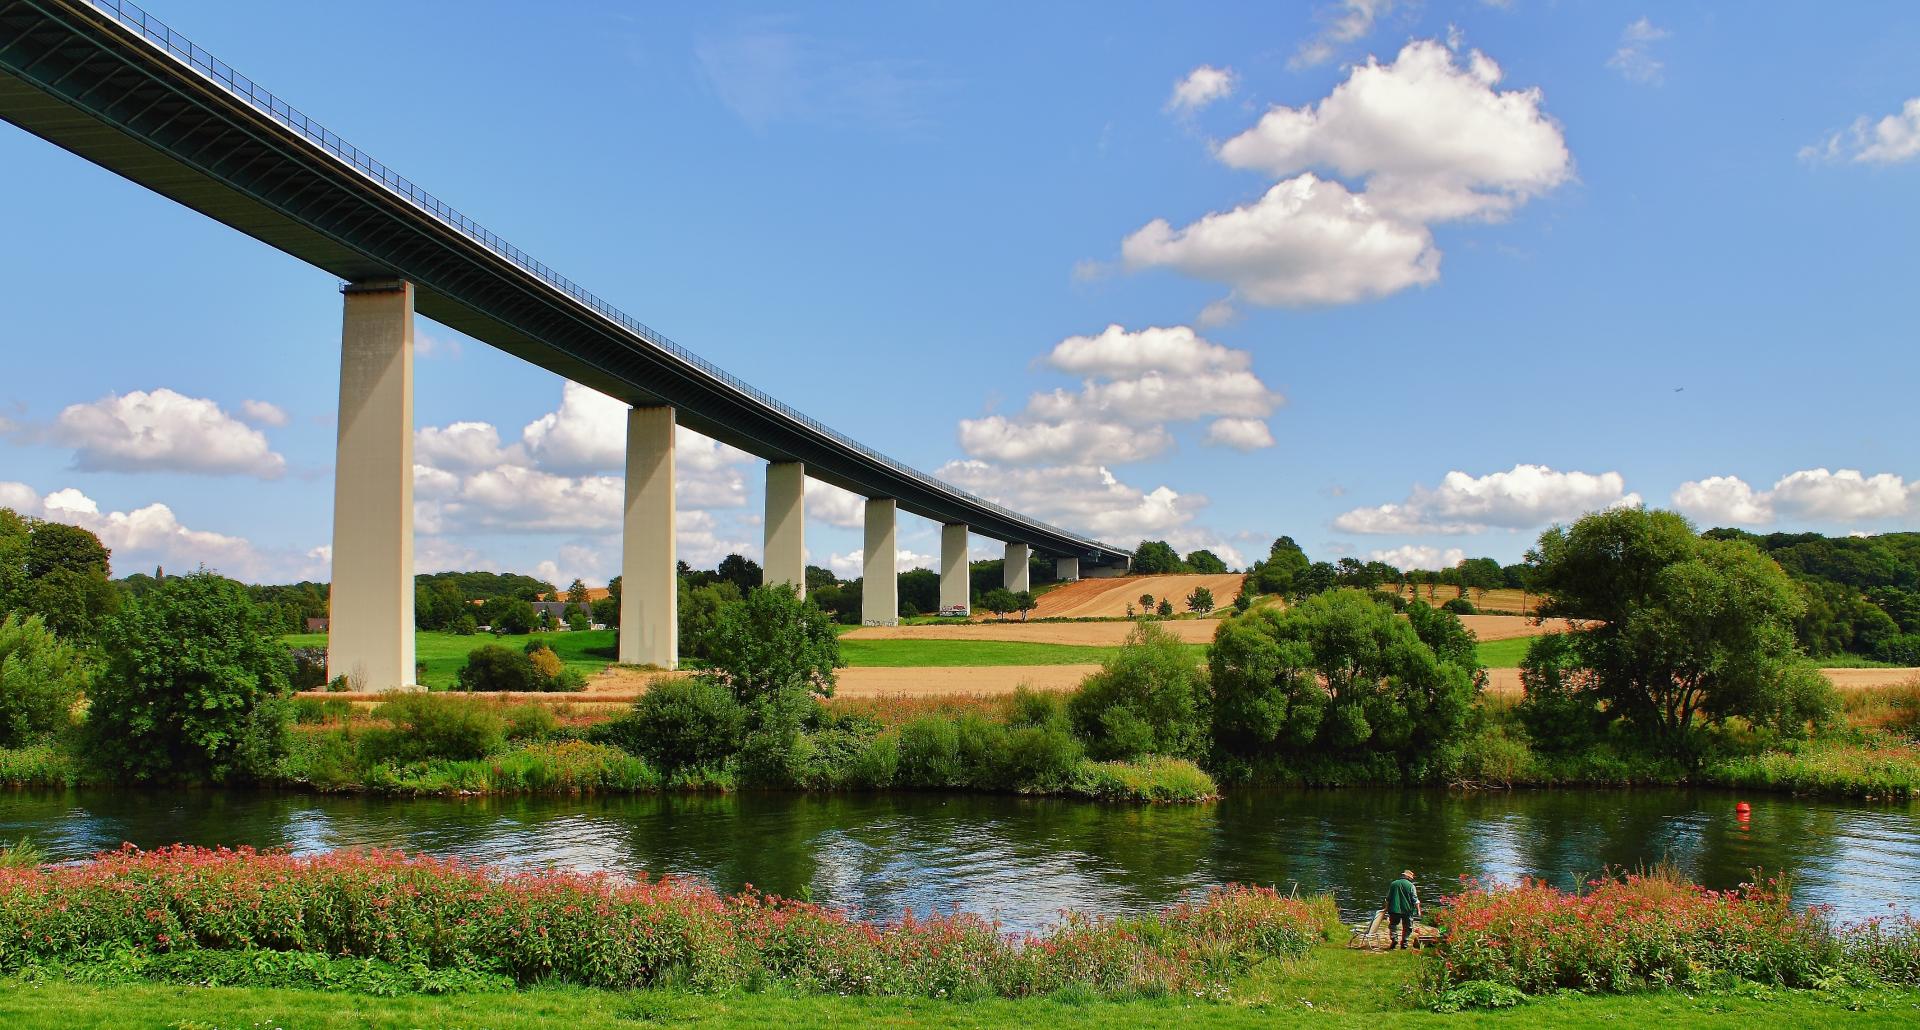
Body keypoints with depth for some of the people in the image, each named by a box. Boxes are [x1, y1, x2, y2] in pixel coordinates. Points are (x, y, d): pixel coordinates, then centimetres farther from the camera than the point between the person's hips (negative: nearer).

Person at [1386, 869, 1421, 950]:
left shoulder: (1393, 884, 6)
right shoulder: (1411, 886, -4)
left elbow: (1388, 898, 11)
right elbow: (1415, 900, -6)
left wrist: (1387, 908, 20)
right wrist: (1418, 910, 1)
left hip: (1394, 910, 2)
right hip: (1407, 910, -2)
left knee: (1393, 925, 11)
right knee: (1407, 928, 10)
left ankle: (1394, 939, -8)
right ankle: (1404, 943, 9)